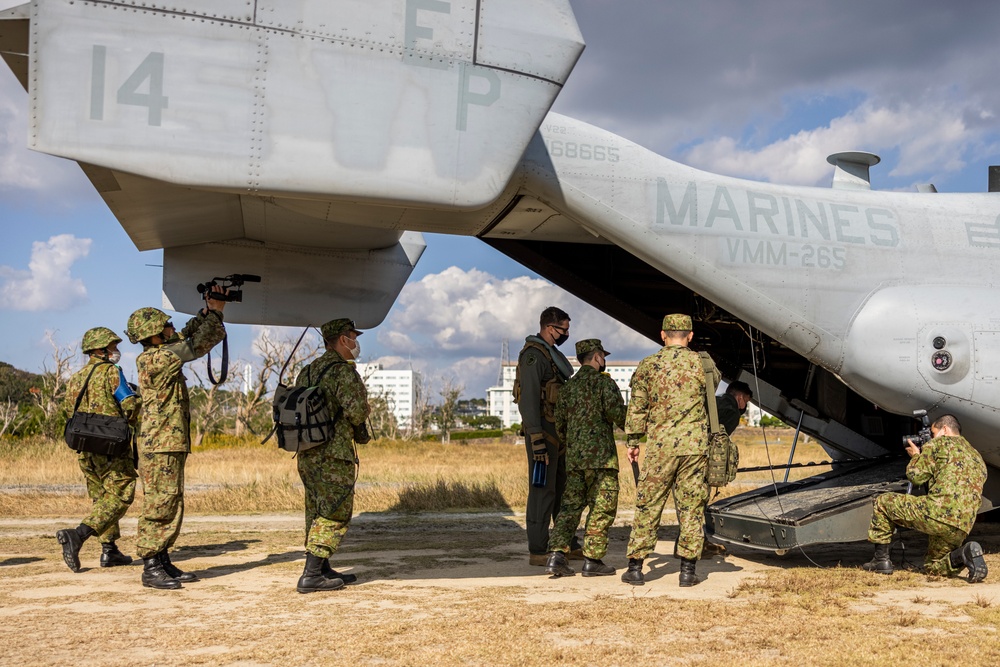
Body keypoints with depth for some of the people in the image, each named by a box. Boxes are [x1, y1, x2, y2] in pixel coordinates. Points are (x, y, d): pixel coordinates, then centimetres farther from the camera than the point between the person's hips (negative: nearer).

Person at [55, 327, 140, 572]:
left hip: (84, 448, 8)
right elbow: (131, 405, -13)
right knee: (119, 497, -5)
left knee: (102, 497, 16)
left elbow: (69, 411, 16)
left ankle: (109, 551, 15)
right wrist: (128, 420, 8)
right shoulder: (111, 372, -8)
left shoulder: (75, 379, 14)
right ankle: (78, 534, -22)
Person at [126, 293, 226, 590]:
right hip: (160, 446, -10)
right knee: (158, 506, -6)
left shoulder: (163, 354, 12)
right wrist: (216, 313, -6)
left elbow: (186, 335, 24)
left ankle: (163, 563, 18)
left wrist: (207, 310, 12)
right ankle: (151, 569, -2)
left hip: (171, 445, 10)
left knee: (172, 506, 12)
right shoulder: (153, 360, -15)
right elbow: (196, 346, -15)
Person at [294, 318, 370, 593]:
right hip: (333, 456, -9)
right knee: (334, 516, -3)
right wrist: (361, 417, 1)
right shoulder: (343, 371, -12)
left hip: (306, 455, 9)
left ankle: (322, 570, 23)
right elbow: (357, 412, -21)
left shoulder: (306, 372, 14)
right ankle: (311, 575, -5)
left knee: (317, 514, 15)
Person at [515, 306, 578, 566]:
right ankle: (537, 552, -1)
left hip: (558, 431, 10)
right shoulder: (533, 355, -14)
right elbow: (529, 399, -21)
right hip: (542, 431, -10)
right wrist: (537, 441, -25)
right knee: (543, 491, -7)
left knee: (564, 489, 14)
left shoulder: (551, 354, 17)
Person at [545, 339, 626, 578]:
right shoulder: (603, 382, -3)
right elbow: (615, 411, -18)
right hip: (600, 456, -6)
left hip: (573, 458, 6)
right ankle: (592, 560, 1)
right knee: (602, 508, 1)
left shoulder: (567, 387, 16)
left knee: (570, 506, 9)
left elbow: (559, 426, 17)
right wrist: (631, 428, 0)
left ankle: (557, 556, -1)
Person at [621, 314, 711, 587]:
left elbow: (637, 407, 3)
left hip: (659, 445, -1)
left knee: (648, 506, 5)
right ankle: (688, 569, 10)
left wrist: (632, 441, 12)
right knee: (691, 508, 7)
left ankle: (635, 567, 8)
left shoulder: (647, 365, 1)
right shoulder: (702, 364, 4)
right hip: (695, 445, 1)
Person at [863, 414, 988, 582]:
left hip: (937, 512, -7)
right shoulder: (977, 457, 28)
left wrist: (915, 455, 25)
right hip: (962, 528, 7)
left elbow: (916, 476, 4)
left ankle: (881, 560, 13)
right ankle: (963, 554, -6)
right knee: (933, 566, 25)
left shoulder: (940, 443, 6)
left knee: (882, 502, 14)